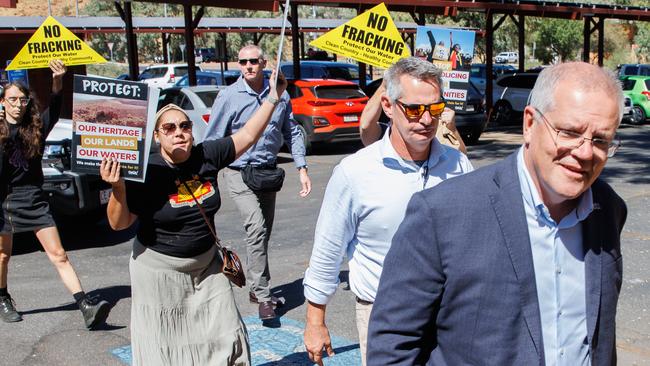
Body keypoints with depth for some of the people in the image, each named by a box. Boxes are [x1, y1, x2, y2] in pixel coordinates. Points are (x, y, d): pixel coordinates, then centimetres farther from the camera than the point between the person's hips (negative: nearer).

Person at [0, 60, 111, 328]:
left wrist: (57, 83, -33)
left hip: (34, 199, 1)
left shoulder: (36, 127, 1)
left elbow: (55, 111, -16)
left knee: (58, 255, -3)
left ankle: (86, 306, -8)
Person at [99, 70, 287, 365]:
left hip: (206, 266, 4)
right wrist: (118, 189, -29)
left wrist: (272, 98, 3)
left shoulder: (207, 156, -7)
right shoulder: (146, 172, -17)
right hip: (160, 271, -4)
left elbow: (247, 136, 4)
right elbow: (119, 224, -12)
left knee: (226, 338, 13)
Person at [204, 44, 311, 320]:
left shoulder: (280, 94, 3)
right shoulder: (228, 97, -8)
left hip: (269, 172, 5)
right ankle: (263, 297, -15)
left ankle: (257, 289, 28)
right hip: (240, 173, -5)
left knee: (263, 233, 12)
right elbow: (212, 141, -5)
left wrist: (301, 168, 3)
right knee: (256, 228, -20)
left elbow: (291, 132, 11)